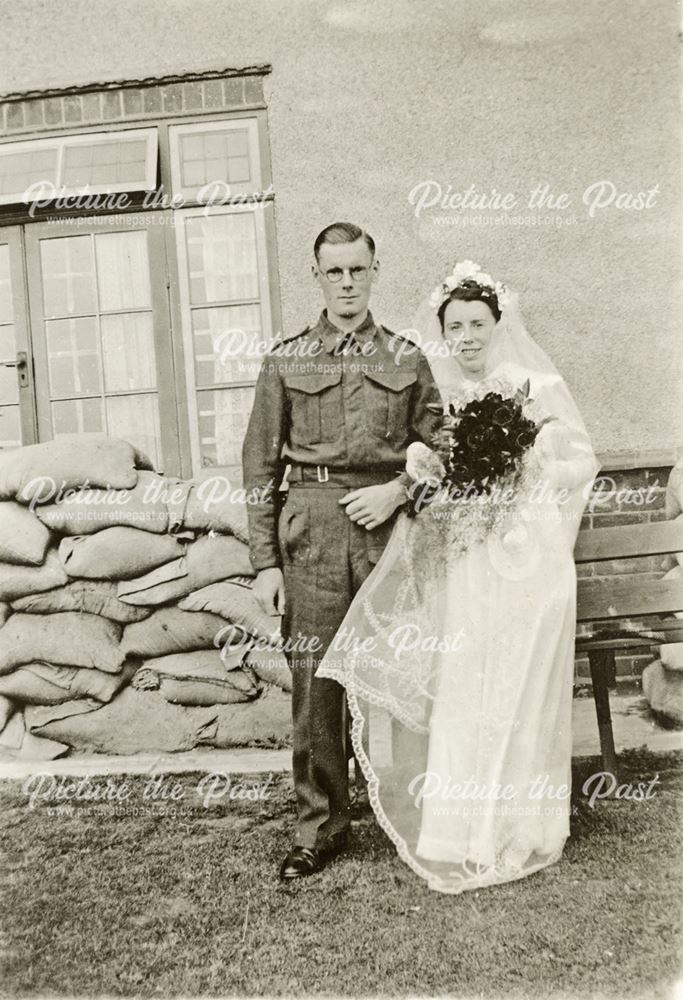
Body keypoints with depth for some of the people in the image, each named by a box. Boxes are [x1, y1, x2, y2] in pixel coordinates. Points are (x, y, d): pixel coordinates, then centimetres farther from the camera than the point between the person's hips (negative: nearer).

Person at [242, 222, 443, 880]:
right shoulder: (286, 361, 9)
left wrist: (398, 488, -8)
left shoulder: (406, 359, 12)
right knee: (315, 683, 1)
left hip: (388, 528, 1)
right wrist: (265, 561, -1)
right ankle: (320, 826, 15)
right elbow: (260, 467, 5)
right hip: (311, 531, 0)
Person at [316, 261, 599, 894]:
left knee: (516, 695, 3)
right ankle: (466, 832, 22)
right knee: (458, 695, 5)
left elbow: (581, 461, 2)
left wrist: (523, 470, -12)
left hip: (525, 563, -2)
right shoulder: (433, 397, 9)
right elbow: (414, 451, 6)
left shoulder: (540, 387, 2)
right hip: (457, 568, 2)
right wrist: (416, 459, -15)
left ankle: (517, 831, 21)